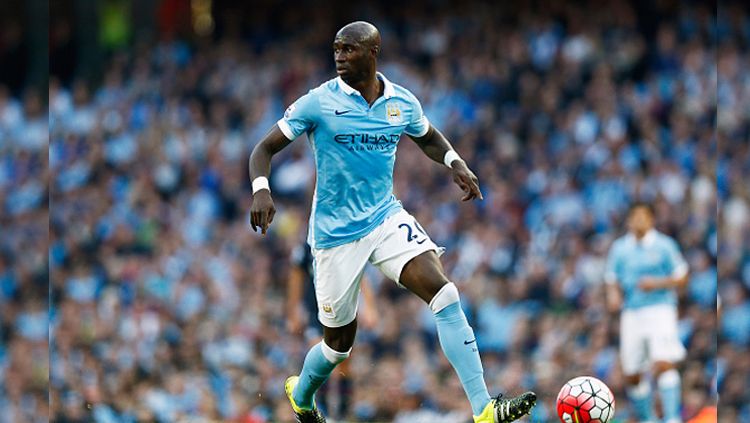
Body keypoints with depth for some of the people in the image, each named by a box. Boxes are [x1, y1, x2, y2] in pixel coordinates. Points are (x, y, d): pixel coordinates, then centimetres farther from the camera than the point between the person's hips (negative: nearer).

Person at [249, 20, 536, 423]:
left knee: (444, 293, -19)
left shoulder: (402, 103, 3)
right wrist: (261, 190, -26)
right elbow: (265, 148, -5)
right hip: (336, 233, -3)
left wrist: (456, 163, 3)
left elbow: (429, 138, 24)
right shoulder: (318, 103, -8)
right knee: (339, 342, 5)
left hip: (387, 219, 3)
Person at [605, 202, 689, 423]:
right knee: (632, 375, 4)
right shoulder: (619, 248, 10)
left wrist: (657, 284, -14)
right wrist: (613, 296, -5)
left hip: (660, 311, -4)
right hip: (631, 313, 4)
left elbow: (681, 278, 2)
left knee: (664, 364, -20)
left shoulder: (664, 245, 0)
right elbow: (612, 281, 16)